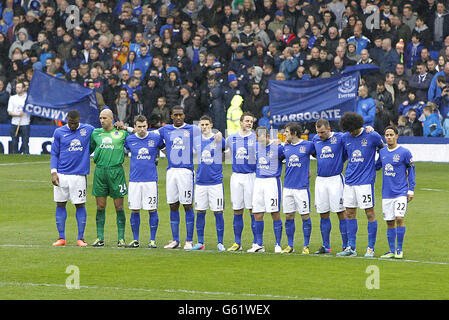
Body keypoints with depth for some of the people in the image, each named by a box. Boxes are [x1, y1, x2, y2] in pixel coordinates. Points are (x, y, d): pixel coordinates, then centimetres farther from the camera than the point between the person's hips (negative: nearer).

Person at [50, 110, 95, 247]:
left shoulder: (88, 130, 4)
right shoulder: (59, 132, 5)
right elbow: (54, 154, 8)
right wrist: (53, 172, -2)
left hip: (79, 174, -1)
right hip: (62, 174, 1)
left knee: (80, 205, -1)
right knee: (60, 204, 3)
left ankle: (80, 238, 7)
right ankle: (61, 238, 11)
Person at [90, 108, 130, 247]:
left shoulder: (122, 132, 5)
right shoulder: (96, 133, 13)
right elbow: (89, 149, 22)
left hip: (116, 171, -2)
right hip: (100, 170, 2)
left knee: (119, 206, -1)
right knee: (100, 206, 3)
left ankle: (121, 238, 3)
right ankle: (100, 238, 8)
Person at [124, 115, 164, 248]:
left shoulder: (156, 138, -1)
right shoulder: (129, 139, 3)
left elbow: (165, 145, 19)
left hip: (151, 180, -1)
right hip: (135, 180, 1)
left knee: (152, 210, -1)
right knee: (134, 210, 3)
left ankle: (152, 240, 8)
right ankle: (135, 240, 13)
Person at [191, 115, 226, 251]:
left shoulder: (218, 140, -1)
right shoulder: (196, 141, 9)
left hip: (215, 182, -3)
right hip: (200, 182, 3)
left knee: (218, 212, -3)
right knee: (200, 213, 4)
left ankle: (220, 243, 3)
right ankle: (200, 242, 11)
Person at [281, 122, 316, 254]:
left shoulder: (308, 145, -4)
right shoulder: (285, 147, 11)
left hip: (302, 187, -5)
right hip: (288, 186, 5)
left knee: (305, 216, -1)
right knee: (288, 216, 6)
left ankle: (306, 246, 6)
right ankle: (290, 245, 13)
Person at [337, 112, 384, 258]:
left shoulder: (372, 136, -7)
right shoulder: (345, 138, 5)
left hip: (365, 180, -5)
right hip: (349, 180, 5)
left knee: (370, 213, -2)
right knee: (350, 213, 7)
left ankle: (371, 248, 4)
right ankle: (351, 248, 13)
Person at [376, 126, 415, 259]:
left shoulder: (404, 152, -5)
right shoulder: (382, 152, 8)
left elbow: (411, 171, 0)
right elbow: (377, 166, 24)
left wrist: (411, 190, -2)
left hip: (401, 192, -5)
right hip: (386, 193, 5)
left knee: (399, 218, -16)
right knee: (390, 222, 7)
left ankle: (399, 249, -5)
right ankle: (392, 251, 14)